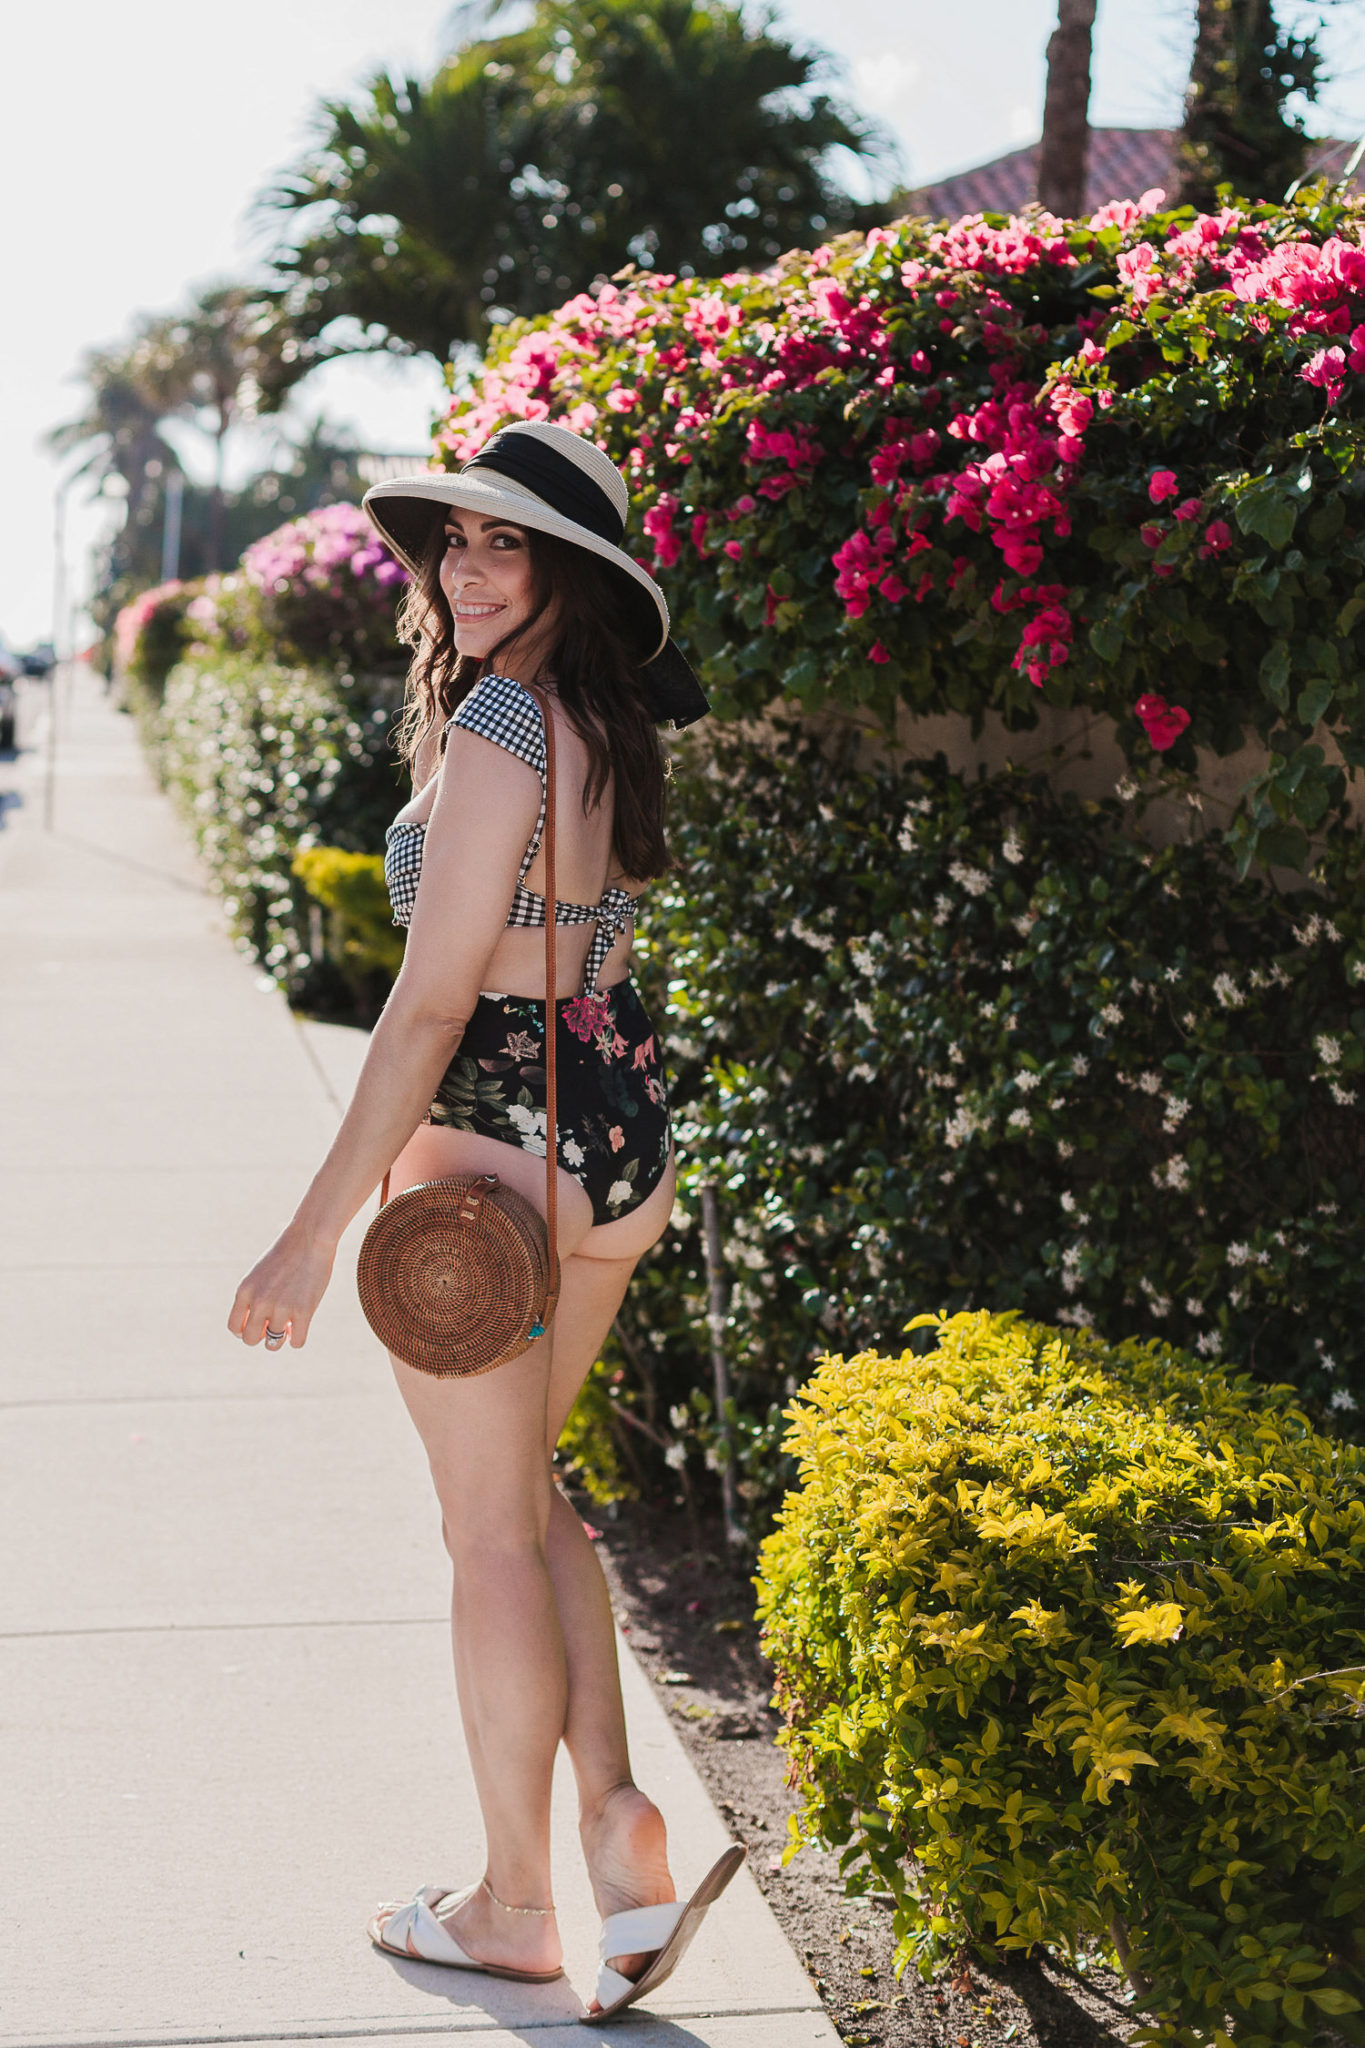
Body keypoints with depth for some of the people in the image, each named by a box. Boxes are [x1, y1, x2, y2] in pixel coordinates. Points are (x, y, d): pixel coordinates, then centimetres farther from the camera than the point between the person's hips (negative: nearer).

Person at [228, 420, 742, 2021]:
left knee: (490, 1529, 6)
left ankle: (512, 1904, 20)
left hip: (494, 1145, -9)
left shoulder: (498, 731, -19)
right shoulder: (611, 728, 8)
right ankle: (613, 1812, 12)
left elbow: (432, 1003, -23)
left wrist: (315, 1231, -21)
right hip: (622, 1131, 9)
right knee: (522, 1491, 22)